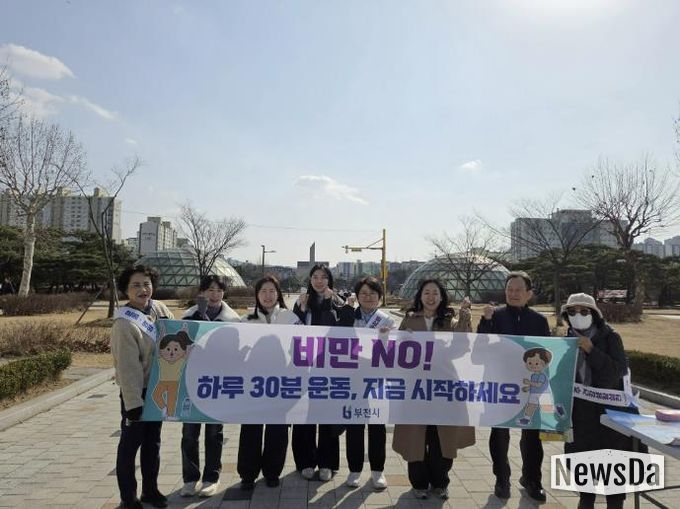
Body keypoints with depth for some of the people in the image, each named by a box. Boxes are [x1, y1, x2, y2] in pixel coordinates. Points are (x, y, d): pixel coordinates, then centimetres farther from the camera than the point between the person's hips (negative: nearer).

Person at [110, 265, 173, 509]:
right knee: (130, 444, 9)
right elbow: (127, 368, -23)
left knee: (153, 442, 19)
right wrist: (133, 402, -23)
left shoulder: (159, 309, -2)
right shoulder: (125, 323, -21)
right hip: (137, 393, -7)